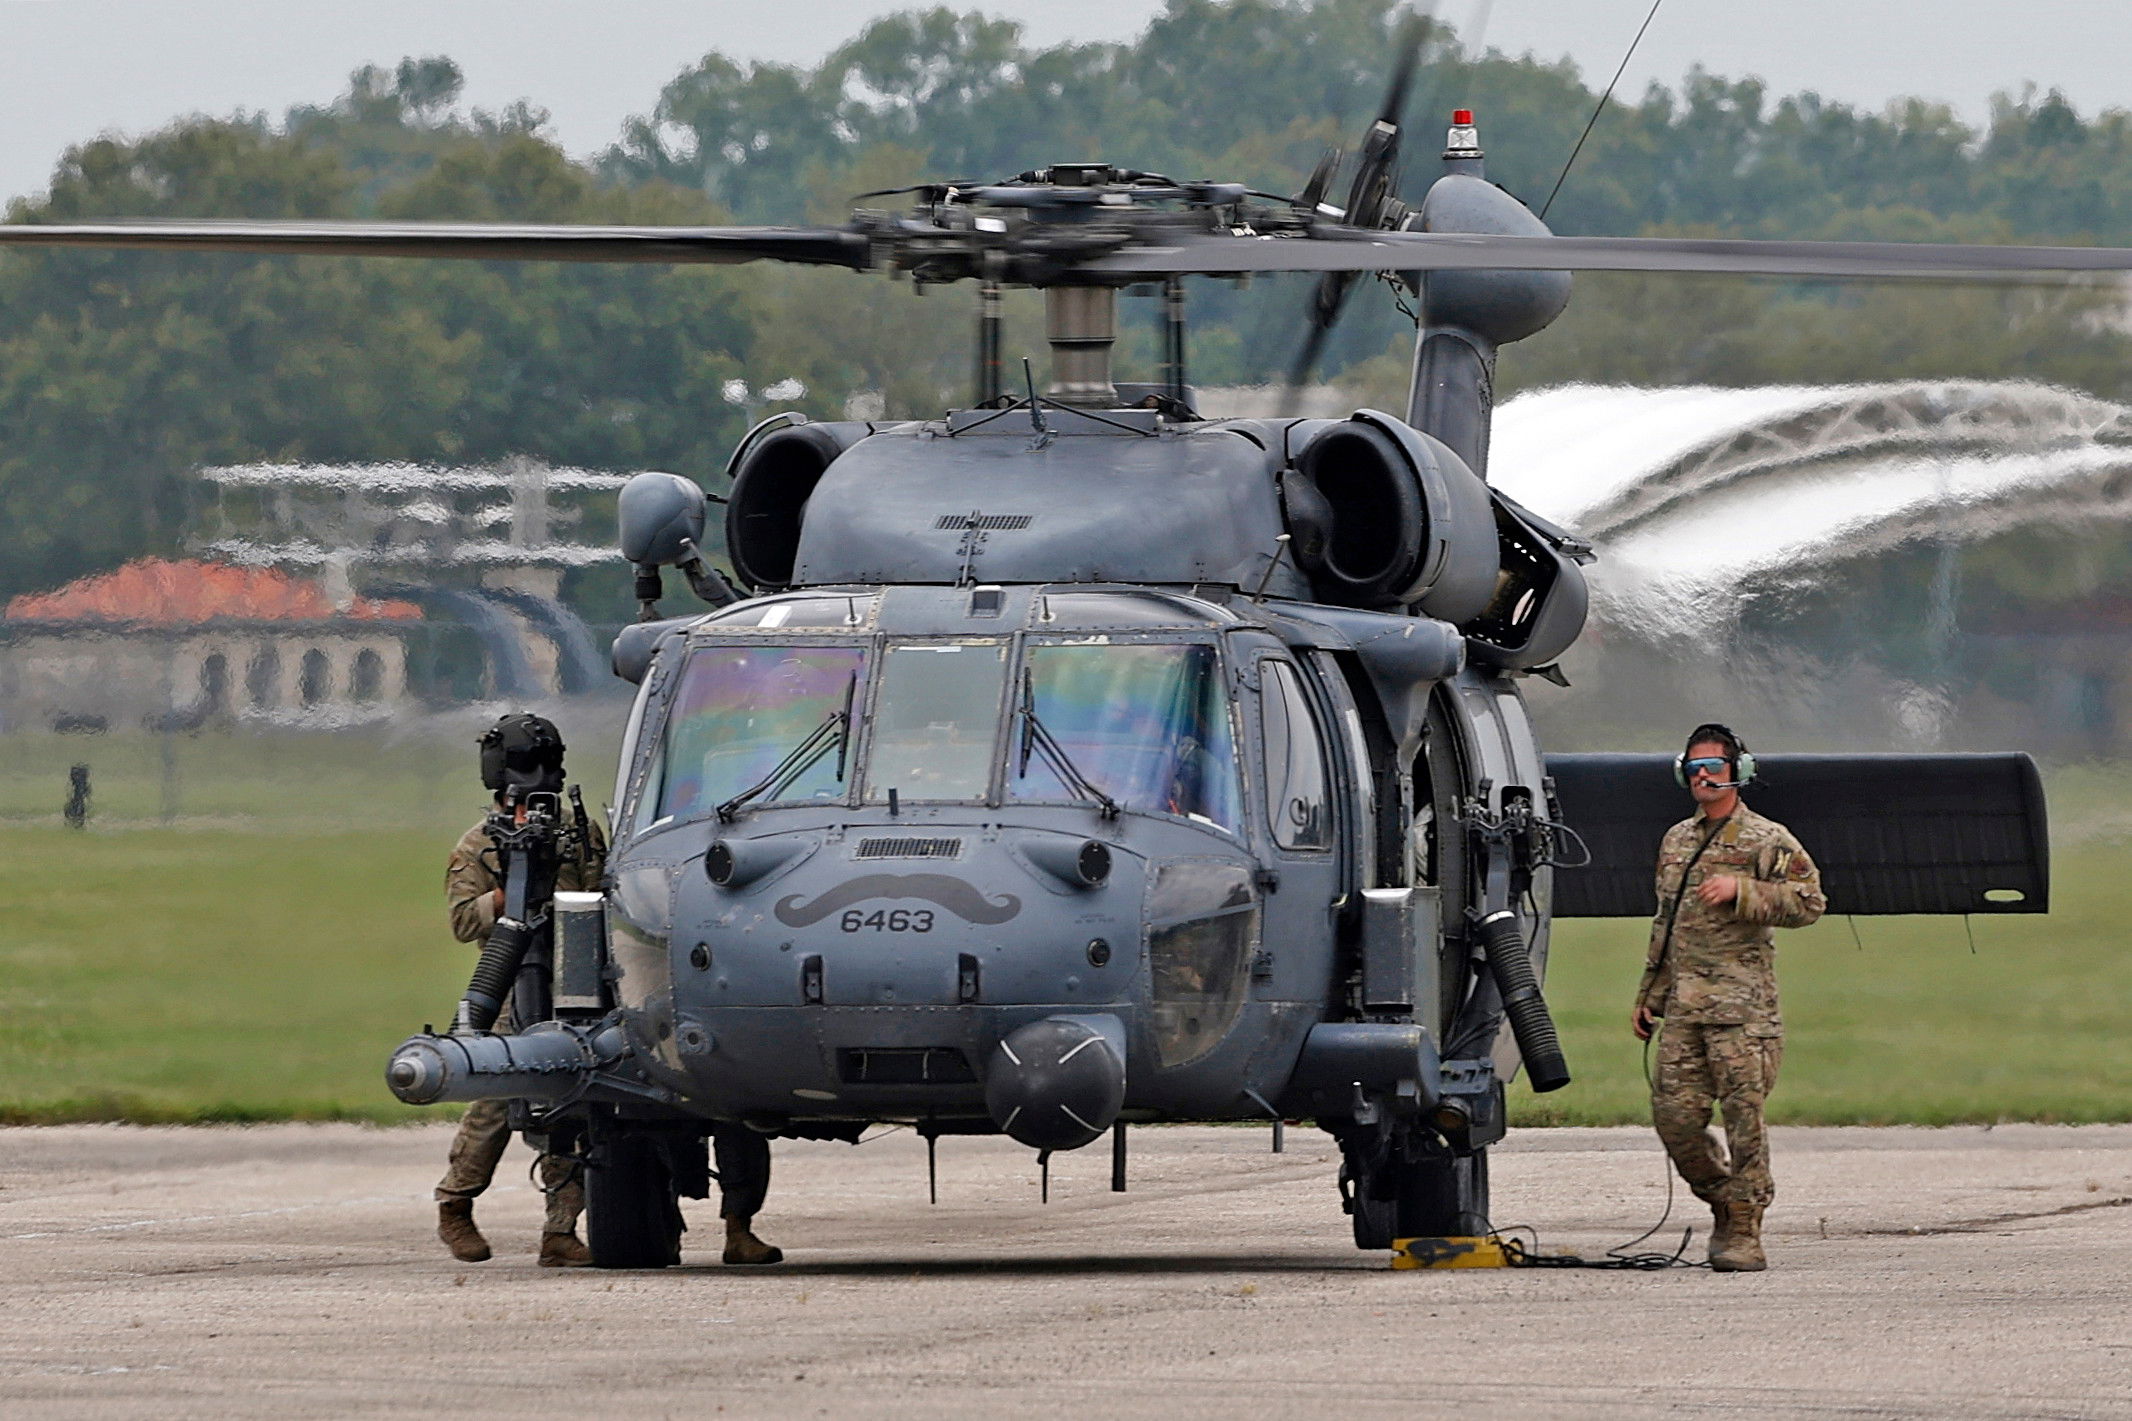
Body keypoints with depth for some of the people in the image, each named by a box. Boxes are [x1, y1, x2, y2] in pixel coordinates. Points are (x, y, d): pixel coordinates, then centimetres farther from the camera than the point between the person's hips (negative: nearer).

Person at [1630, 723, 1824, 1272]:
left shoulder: (1766, 840, 0)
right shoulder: (1676, 841, 20)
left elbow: (1809, 901, -9)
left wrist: (1740, 891, -18)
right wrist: (1649, 996, 24)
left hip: (1741, 1003, -6)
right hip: (1682, 1004, 6)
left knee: (1744, 1116, -8)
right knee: (1674, 1114, 1)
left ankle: (1744, 1233, -4)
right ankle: (1723, 1203, 21)